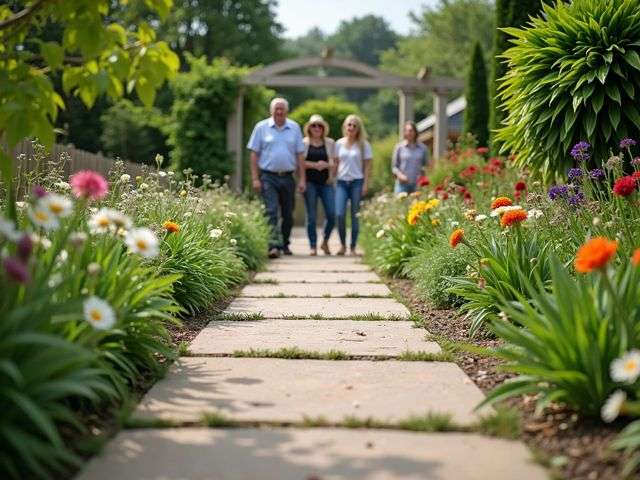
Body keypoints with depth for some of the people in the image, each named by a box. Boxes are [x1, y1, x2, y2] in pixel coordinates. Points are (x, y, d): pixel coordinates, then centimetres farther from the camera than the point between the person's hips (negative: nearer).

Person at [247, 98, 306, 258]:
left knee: (288, 214, 10)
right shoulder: (261, 127, 1)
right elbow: (254, 154, 1)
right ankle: (273, 246, -18)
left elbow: (300, 155, 9)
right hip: (268, 177, -3)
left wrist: (302, 179, 3)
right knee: (271, 212, -13)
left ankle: (284, 244, 26)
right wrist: (255, 179, -6)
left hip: (288, 177, 3)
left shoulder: (294, 128, 8)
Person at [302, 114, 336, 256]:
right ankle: (313, 247, 7)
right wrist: (314, 165, -13)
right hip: (310, 183, -1)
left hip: (326, 182, 1)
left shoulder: (330, 143, 11)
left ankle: (325, 242, 15)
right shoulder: (304, 143, 6)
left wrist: (326, 165, -12)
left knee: (332, 214, -7)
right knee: (311, 216, -1)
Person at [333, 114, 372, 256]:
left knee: (355, 215, 1)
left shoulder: (363, 144, 3)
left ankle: (353, 247, 9)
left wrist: (366, 184, -6)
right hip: (341, 182, 2)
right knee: (339, 214, -10)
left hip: (357, 182, -2)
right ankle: (343, 245, 6)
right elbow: (335, 163, 13)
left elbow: (367, 165, 1)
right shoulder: (339, 144, 9)